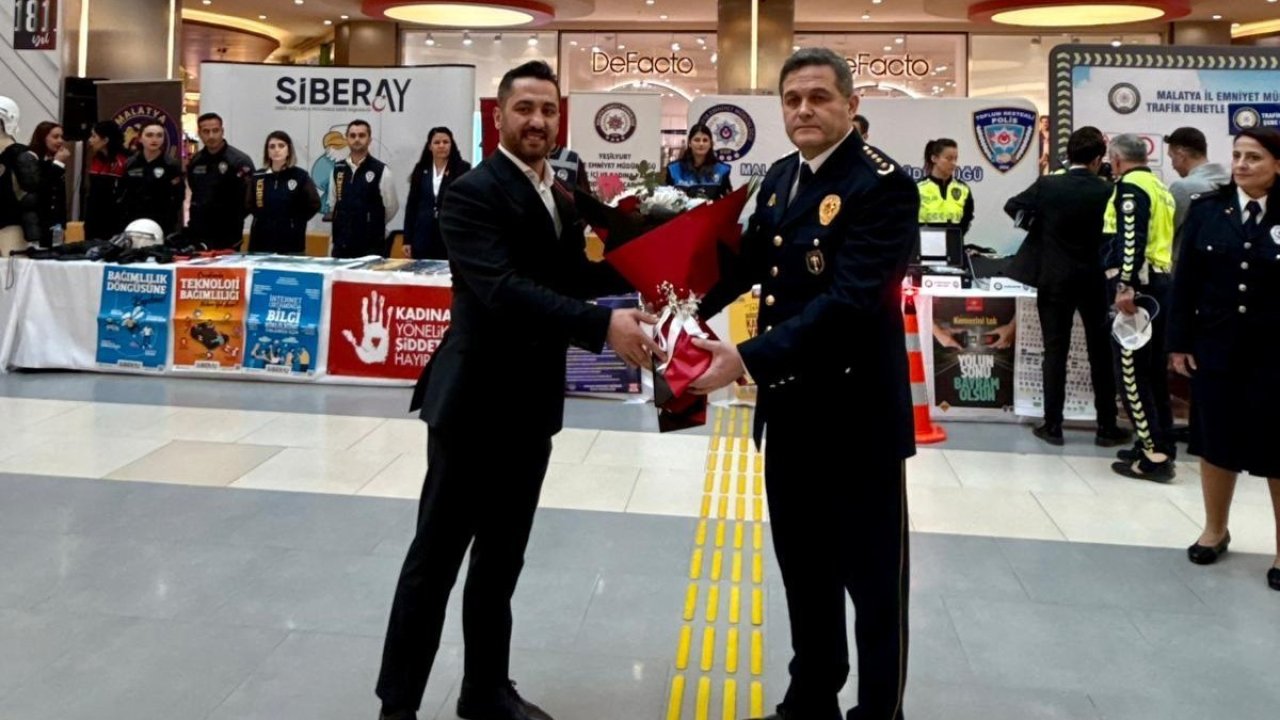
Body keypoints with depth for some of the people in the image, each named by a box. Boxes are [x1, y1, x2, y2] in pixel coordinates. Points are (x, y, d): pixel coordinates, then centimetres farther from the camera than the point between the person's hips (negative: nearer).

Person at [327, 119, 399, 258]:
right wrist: (347, 225, 13)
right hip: (342, 244, 4)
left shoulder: (381, 170, -6)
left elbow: (391, 207, 0)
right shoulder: (337, 170, 8)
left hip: (371, 246, -4)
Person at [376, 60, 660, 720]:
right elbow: (503, 288, -29)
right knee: (436, 558, 3)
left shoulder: (560, 195, 11)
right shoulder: (473, 193, -15)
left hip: (531, 403, 8)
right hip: (474, 400, -8)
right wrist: (602, 325, -37)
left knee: (501, 557, 17)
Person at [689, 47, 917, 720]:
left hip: (856, 410, -7)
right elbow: (749, 260, 19)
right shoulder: (780, 176, 8)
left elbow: (850, 300, -27)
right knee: (803, 565, 19)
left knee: (872, 578, 6)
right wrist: (687, 310, 3)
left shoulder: (883, 184, -17)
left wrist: (748, 358, -34)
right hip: (790, 404, 8)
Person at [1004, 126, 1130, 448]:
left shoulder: (1047, 185, -7)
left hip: (1054, 279, 0)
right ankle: (1107, 428, 14)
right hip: (1094, 280, 0)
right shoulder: (1107, 191, -7)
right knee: (1101, 353, 8)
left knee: (1055, 352, 4)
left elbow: (1012, 207, 7)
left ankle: (1053, 426, 6)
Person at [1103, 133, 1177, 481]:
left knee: (1131, 373, -7)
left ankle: (1154, 456, -7)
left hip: (1139, 287, -10)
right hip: (1161, 285, 10)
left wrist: (1125, 286, -27)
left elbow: (1131, 239, -21)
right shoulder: (1160, 187, 20)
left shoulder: (1129, 186, -9)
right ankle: (1160, 444, 22)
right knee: (1152, 369, 15)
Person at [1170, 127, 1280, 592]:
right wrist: (1179, 343, -1)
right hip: (1215, 347, 2)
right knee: (1216, 442, 13)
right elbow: (1185, 281, 2)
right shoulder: (1207, 209, 1)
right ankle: (1215, 529, 32)